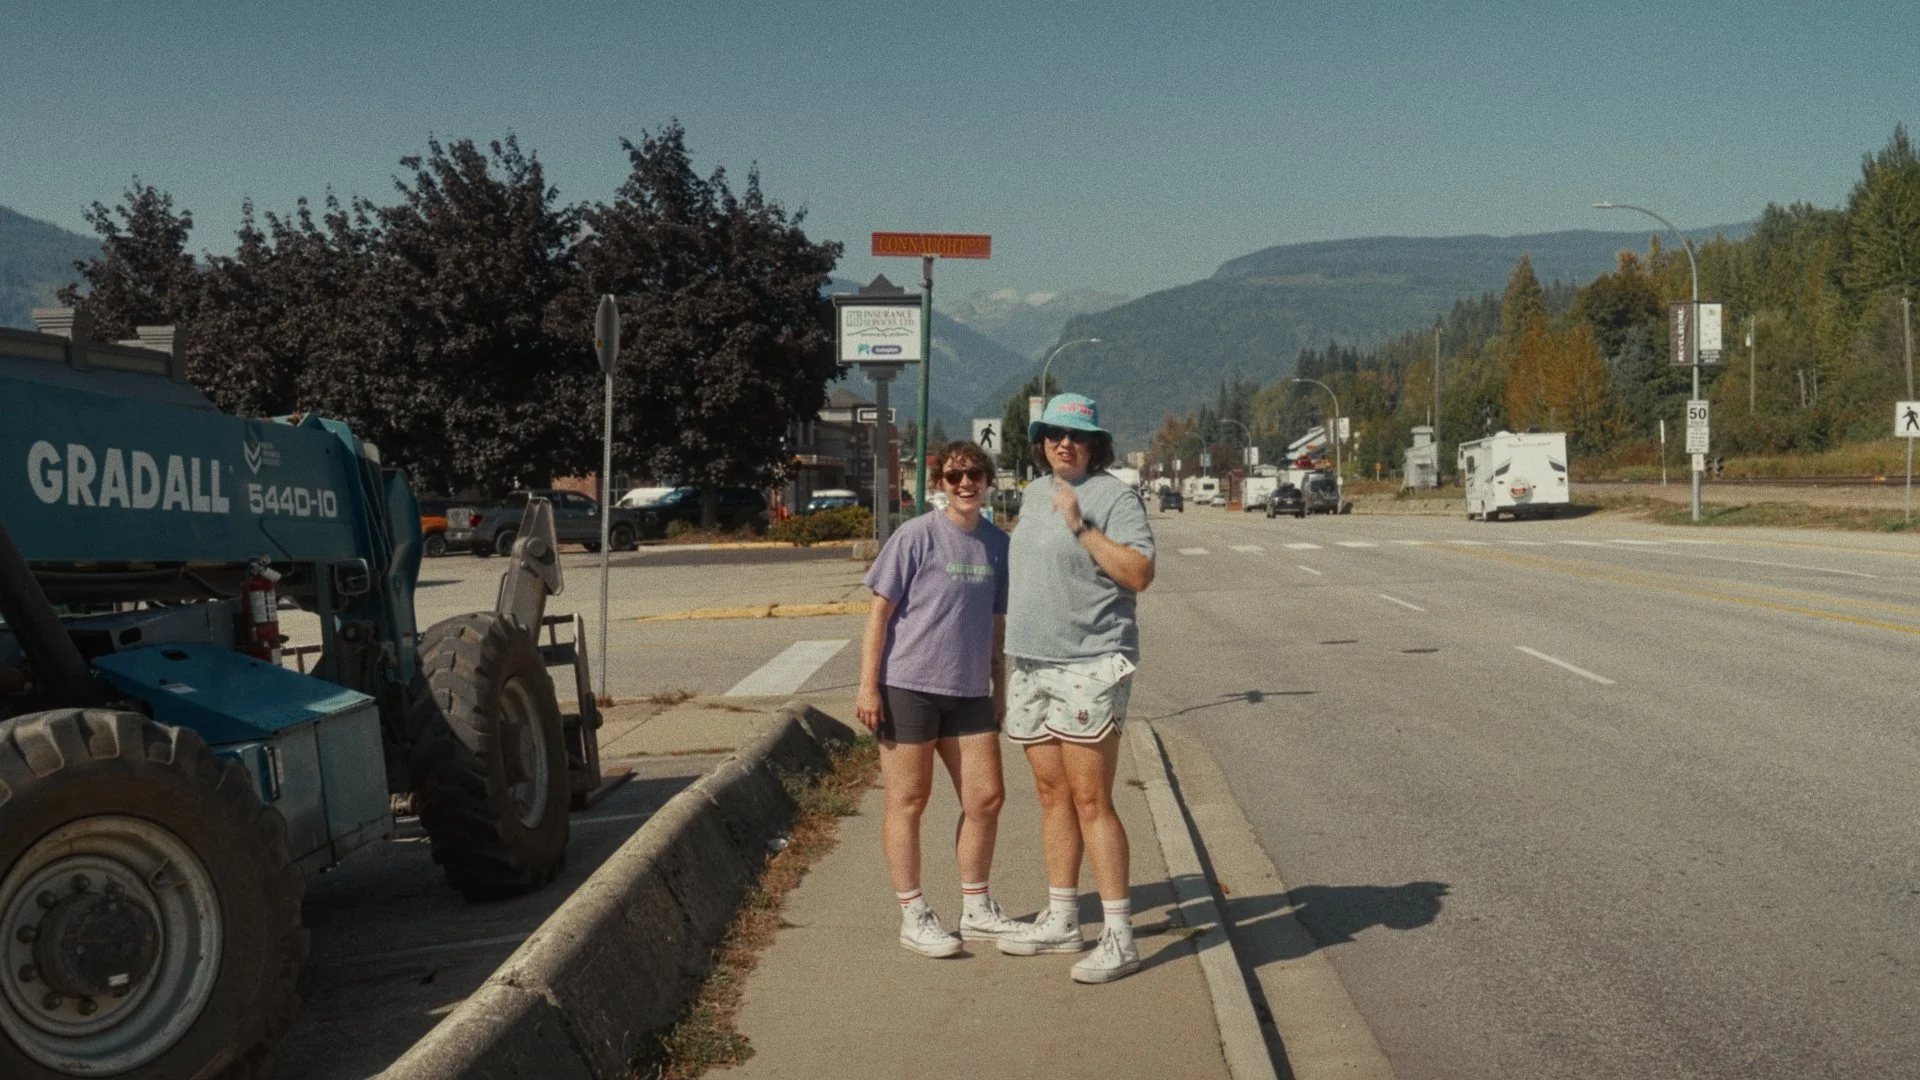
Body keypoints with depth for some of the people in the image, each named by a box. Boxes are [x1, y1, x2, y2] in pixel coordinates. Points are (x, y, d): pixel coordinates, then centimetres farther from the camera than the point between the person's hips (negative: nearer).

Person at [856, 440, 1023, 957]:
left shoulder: (997, 544, 7)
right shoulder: (916, 537, -9)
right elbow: (879, 611, -8)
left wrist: (1000, 690, 17)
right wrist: (868, 687, -11)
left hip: (969, 692, 6)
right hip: (908, 686, -6)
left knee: (986, 797, 8)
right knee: (908, 801, 3)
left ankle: (977, 910, 23)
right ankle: (913, 917, 13)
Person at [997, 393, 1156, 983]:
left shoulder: (1114, 496, -9)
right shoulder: (1035, 492, 15)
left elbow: (1139, 574, -19)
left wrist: (1081, 526, -23)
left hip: (1090, 666, -8)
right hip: (1030, 666, 8)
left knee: (1091, 801, -10)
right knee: (1052, 796, 13)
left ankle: (1119, 937, -5)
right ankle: (1060, 920, 23)